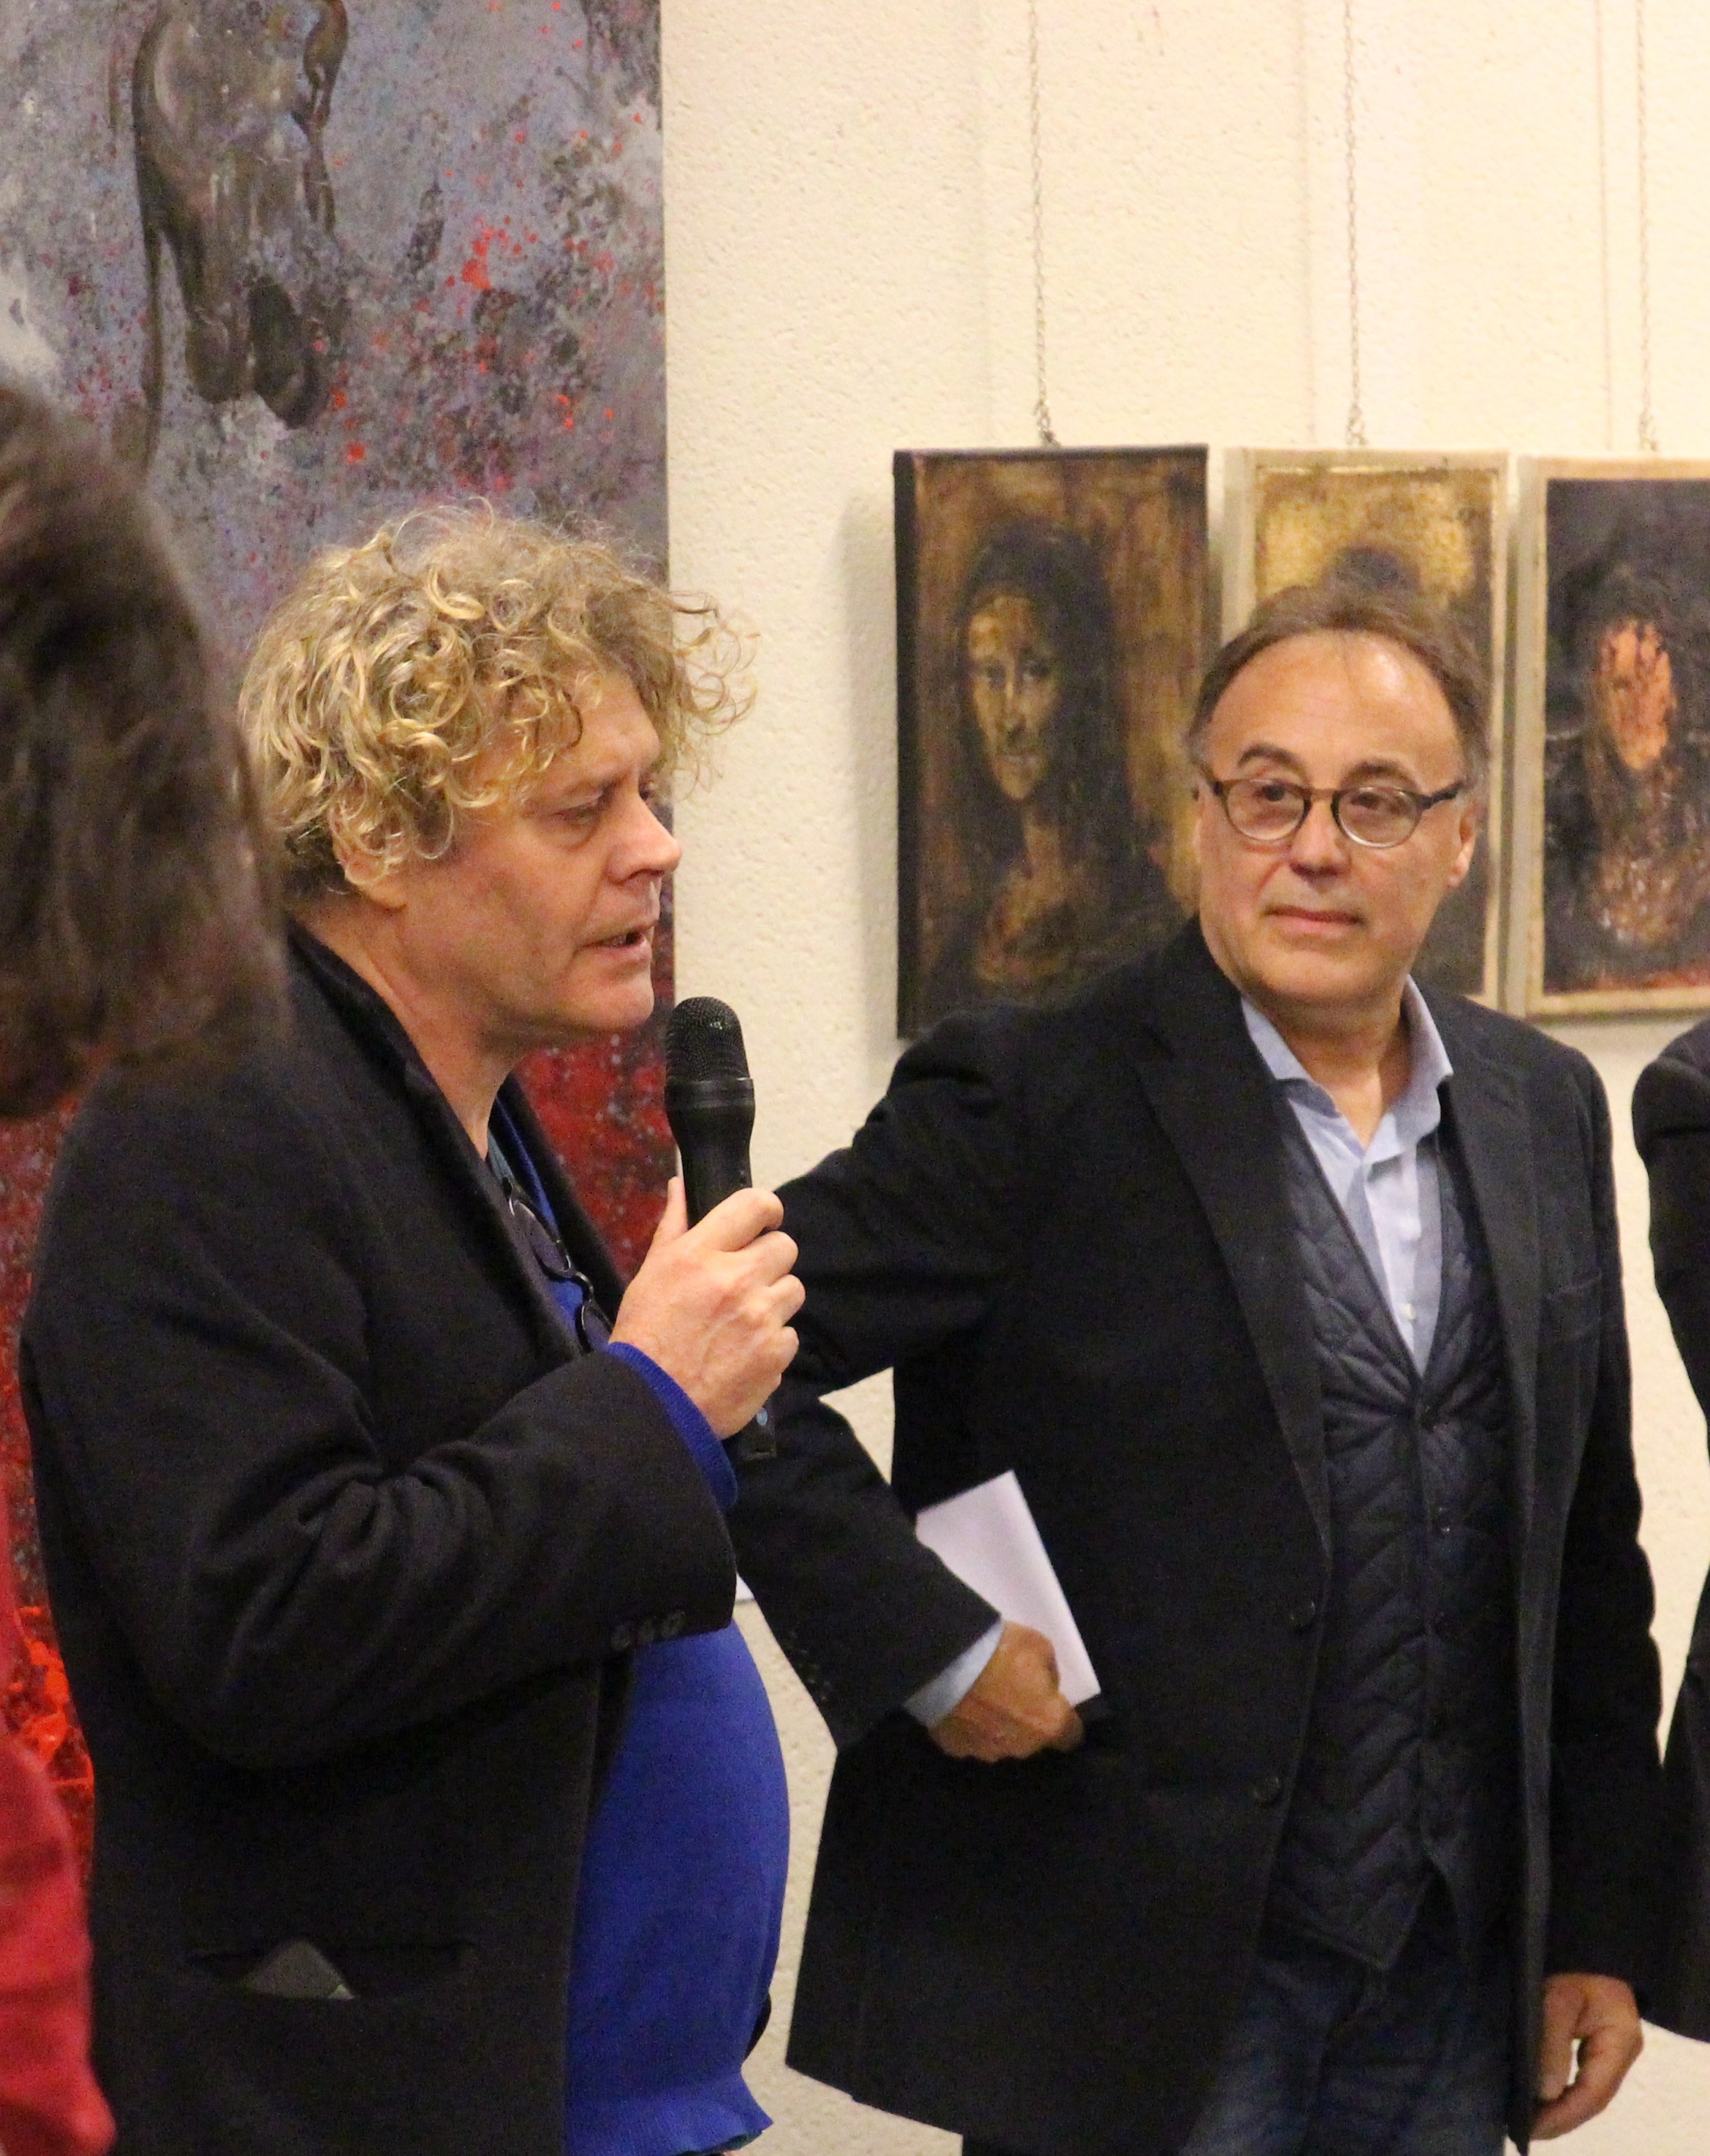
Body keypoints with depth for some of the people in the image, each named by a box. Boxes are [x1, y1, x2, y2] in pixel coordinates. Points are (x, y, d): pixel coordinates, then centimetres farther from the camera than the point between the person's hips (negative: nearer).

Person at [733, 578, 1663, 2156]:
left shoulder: (1547, 1112, 9)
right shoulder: (1034, 1103, -9)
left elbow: (1590, 1554, 13)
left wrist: (1598, 1921, 11)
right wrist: (928, 1650, -17)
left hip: (1457, 1987, 5)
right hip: (1137, 1987, -5)